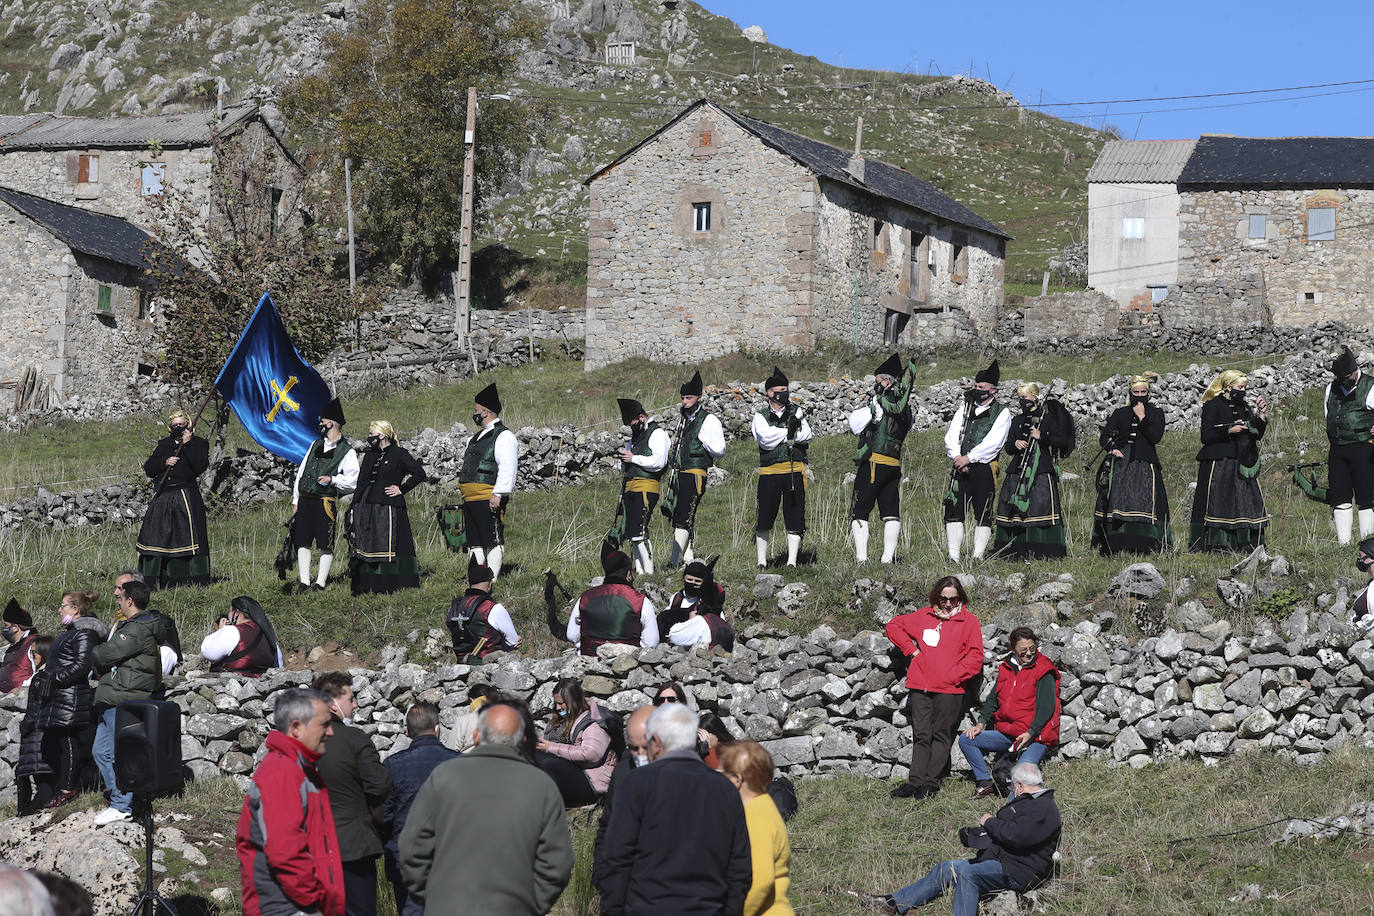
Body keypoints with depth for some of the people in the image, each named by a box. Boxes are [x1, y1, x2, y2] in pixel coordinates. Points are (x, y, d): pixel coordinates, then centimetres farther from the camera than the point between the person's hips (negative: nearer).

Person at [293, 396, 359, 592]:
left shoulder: (347, 451, -2)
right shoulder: (316, 445, 16)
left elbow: (353, 480, -6)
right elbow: (301, 472, 18)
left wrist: (333, 479, -22)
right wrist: (295, 500, 14)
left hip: (325, 501, -6)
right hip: (305, 501, 6)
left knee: (325, 546, -3)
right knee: (302, 542, 4)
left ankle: (320, 583, 3)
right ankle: (304, 582, 9)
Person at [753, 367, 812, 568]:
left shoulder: (796, 412, 14)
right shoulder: (761, 416, 7)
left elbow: (807, 437, -1)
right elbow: (765, 439, -11)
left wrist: (777, 434, -10)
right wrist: (789, 430, -9)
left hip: (795, 470, 2)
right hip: (770, 472, -2)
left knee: (795, 518, 0)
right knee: (765, 519, -1)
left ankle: (792, 561, 5)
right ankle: (761, 561, 8)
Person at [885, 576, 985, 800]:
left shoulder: (968, 621, 1)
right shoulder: (924, 616, 11)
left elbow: (975, 656, -3)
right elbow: (893, 625, 21)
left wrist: (952, 676, -11)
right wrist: (911, 649, 9)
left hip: (950, 689, -3)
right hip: (920, 687, 3)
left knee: (941, 735, 1)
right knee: (921, 735, 2)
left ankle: (931, 782, 3)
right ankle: (915, 780, 1)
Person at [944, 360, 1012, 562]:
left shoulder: (1001, 414, 2)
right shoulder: (965, 408, 16)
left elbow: (992, 443, -10)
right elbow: (951, 437, 8)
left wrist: (969, 458, -16)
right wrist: (957, 457, -9)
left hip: (984, 469, -4)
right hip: (961, 469, 4)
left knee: (983, 514, 0)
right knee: (953, 510, -4)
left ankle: (978, 556, 4)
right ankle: (954, 556, -2)